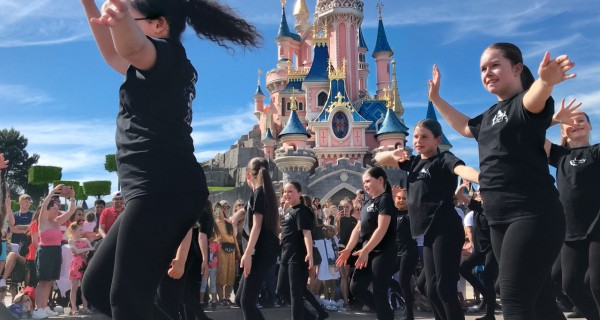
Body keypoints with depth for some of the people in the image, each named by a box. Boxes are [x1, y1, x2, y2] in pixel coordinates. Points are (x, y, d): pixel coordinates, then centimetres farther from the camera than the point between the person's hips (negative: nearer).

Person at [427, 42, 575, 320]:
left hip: (533, 215, -9)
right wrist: (436, 99, 36)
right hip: (499, 219, 9)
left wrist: (546, 80, -54)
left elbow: (535, 99, -31)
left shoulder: (526, 102, -6)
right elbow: (464, 126, 39)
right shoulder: (490, 115, 18)